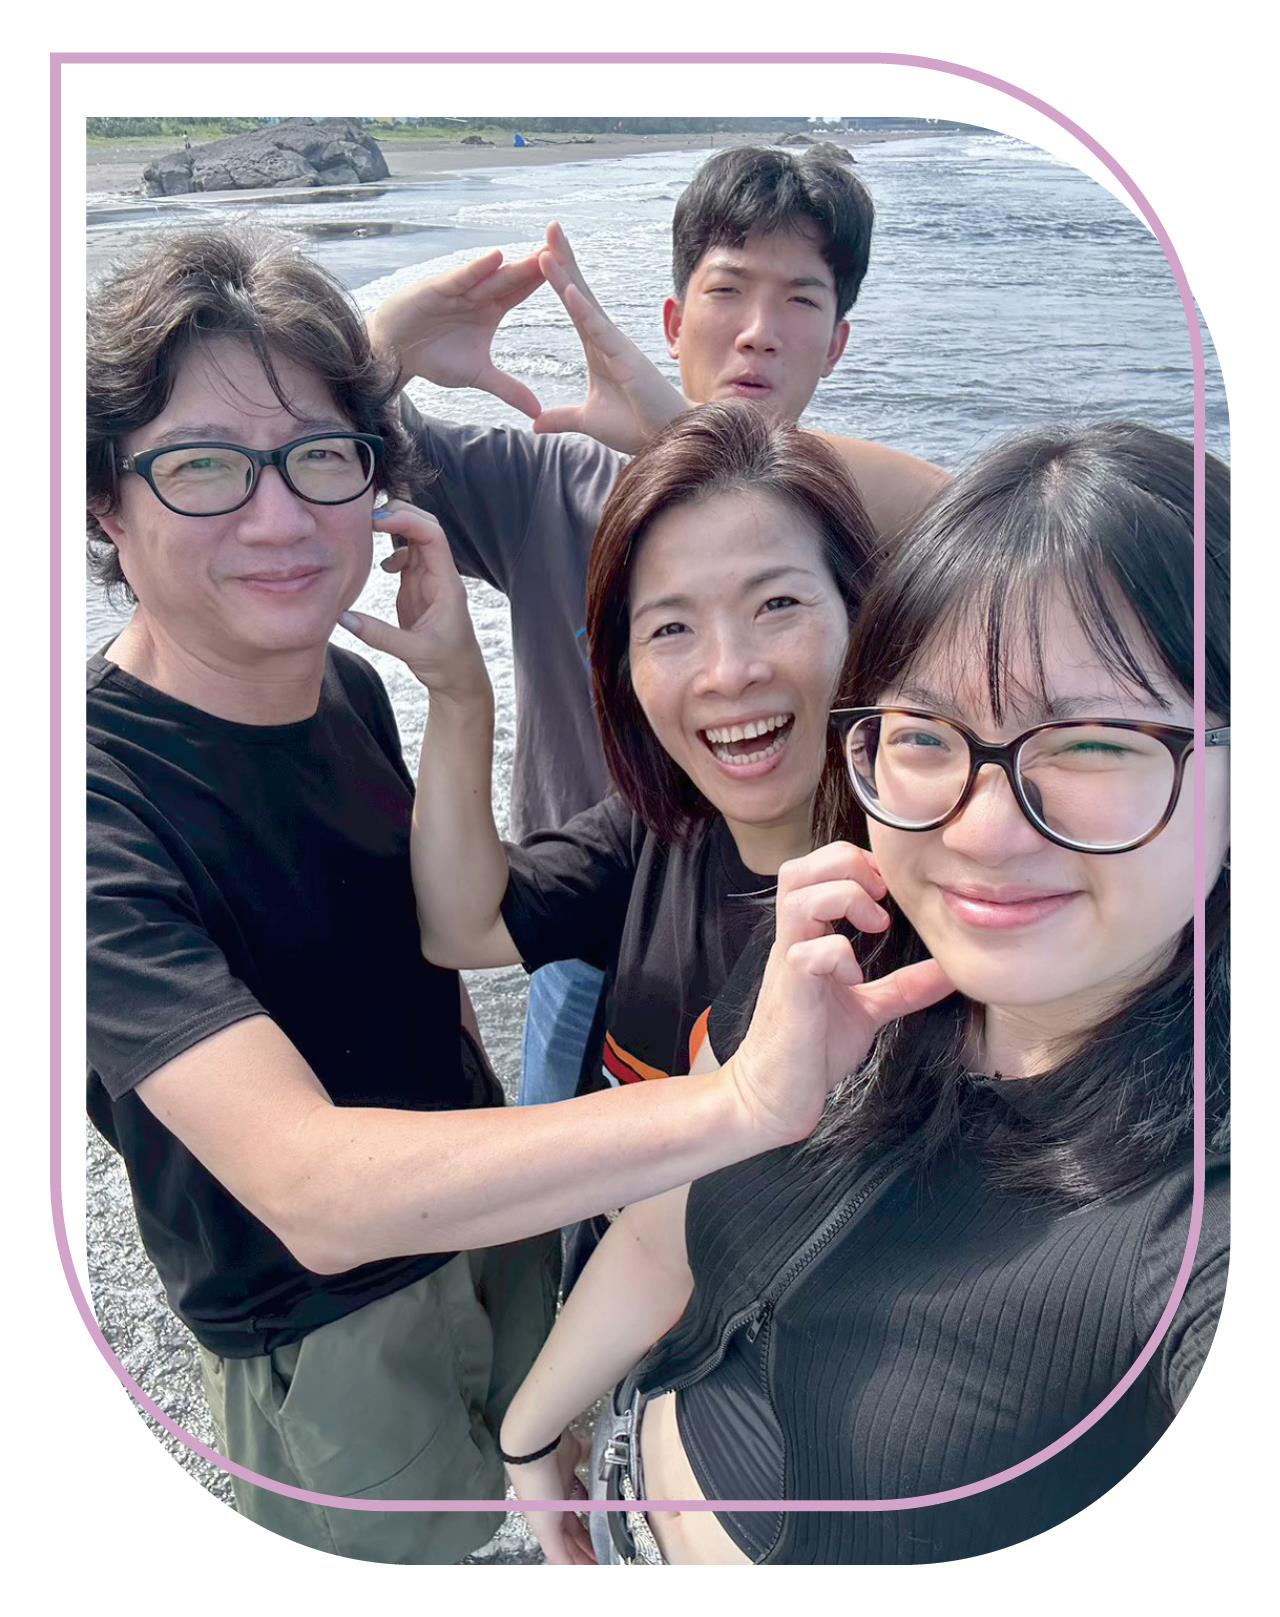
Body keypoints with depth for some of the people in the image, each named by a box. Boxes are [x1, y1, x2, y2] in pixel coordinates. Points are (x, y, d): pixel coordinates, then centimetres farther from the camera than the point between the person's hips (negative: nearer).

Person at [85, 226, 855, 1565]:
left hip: (498, 1219, 6)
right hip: (324, 1328, -6)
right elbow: (313, 1192, -44)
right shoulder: (100, 798, -32)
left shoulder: (349, 686, -7)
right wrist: (749, 1097, -53)